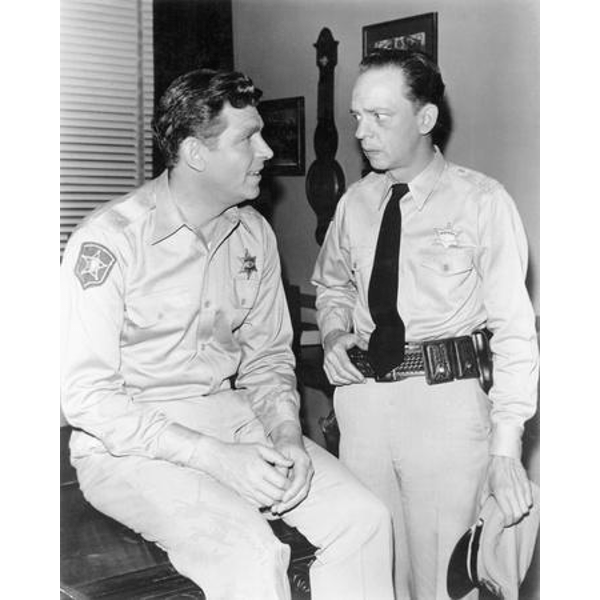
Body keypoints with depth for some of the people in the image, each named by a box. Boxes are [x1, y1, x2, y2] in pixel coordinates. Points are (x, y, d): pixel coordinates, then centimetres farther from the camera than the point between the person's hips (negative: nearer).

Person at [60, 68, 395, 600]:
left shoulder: (255, 235, 5)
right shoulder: (109, 239, -15)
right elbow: (86, 395, -19)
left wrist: (287, 434, -8)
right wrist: (216, 457, -24)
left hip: (229, 415, 6)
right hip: (129, 441, -6)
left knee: (364, 518, -9)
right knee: (252, 555, -29)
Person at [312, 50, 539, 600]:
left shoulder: (481, 203, -5)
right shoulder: (355, 204, 9)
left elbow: (514, 328, -8)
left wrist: (506, 449, -13)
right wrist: (334, 332, 4)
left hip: (448, 401, -4)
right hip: (363, 398, 4)